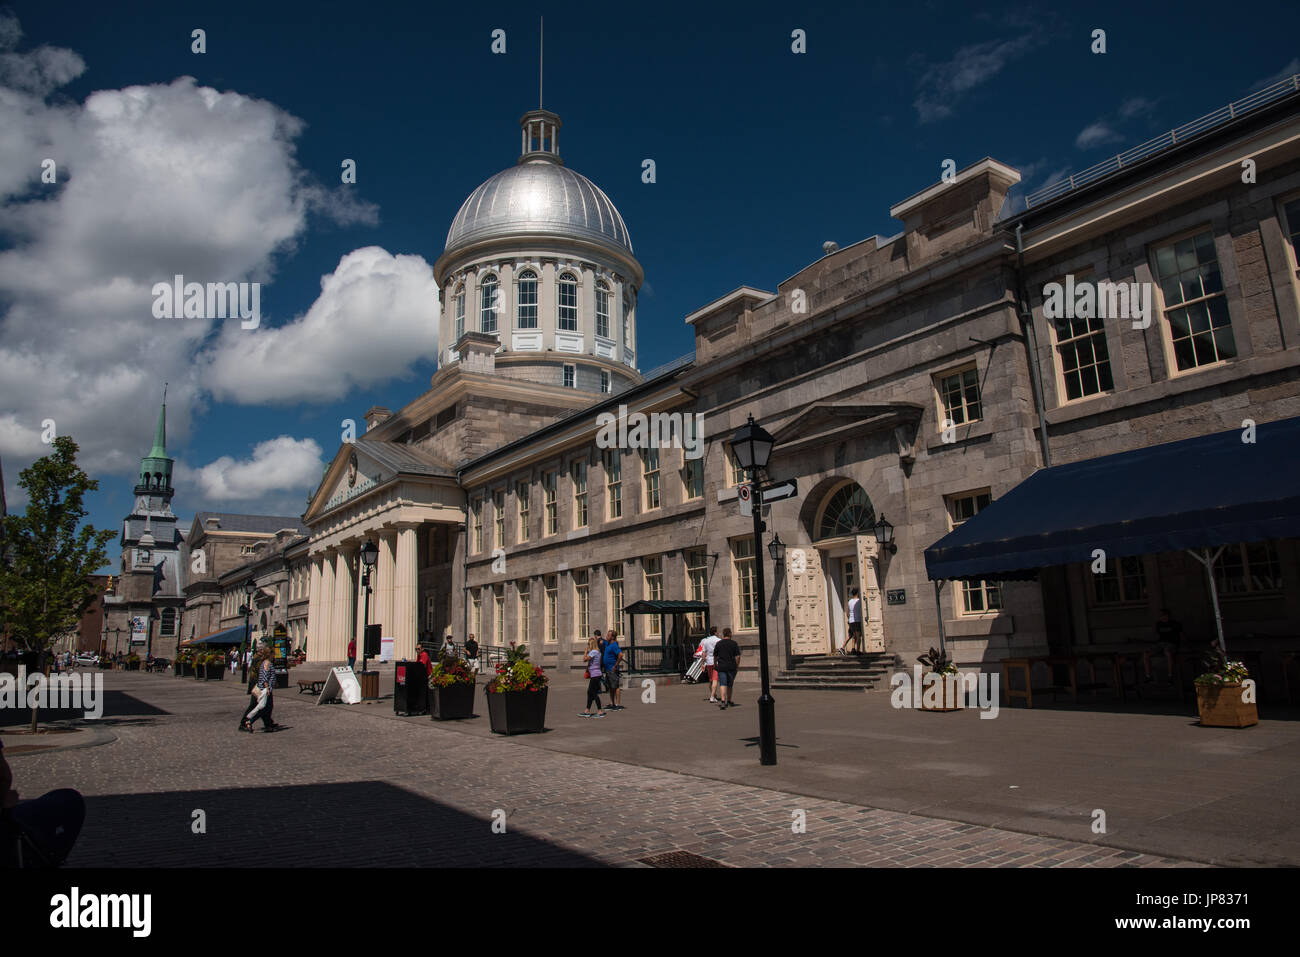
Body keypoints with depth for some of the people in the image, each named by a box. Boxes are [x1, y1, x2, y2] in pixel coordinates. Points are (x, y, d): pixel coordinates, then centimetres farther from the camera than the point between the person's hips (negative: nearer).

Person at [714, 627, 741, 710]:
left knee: (722, 684, -6)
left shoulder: (718, 644, 4)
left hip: (721, 667, 0)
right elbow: (737, 656, -6)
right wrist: (737, 666, 5)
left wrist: (715, 664, 23)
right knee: (730, 685, 15)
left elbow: (715, 656, 9)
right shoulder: (734, 643, -1)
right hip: (731, 667, 0)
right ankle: (729, 701, 26)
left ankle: (723, 701, -24)